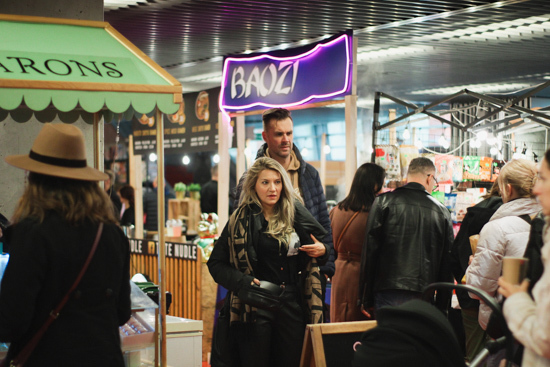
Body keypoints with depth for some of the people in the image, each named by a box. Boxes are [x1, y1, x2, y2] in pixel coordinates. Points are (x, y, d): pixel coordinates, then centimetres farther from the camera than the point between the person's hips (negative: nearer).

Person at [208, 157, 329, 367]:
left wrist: (322, 251, -3)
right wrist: (243, 283, -16)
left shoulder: (296, 215, 7)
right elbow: (216, 264, -2)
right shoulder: (242, 221, -2)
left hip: (293, 306, 3)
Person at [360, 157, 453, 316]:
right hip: (423, 296, 2)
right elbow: (447, 263, 11)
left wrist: (367, 299, 4)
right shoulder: (442, 211, 10)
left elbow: (370, 251, 0)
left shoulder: (383, 202, 3)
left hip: (388, 293, -2)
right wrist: (442, 307, 16)